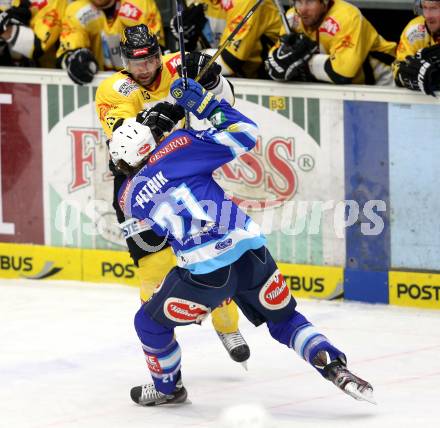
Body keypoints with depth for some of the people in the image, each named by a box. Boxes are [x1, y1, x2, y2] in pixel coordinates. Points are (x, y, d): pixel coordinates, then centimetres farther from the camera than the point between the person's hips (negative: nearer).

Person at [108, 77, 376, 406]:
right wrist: (204, 102, 17)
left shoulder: (129, 198, 11)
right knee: (284, 319, 23)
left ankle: (167, 388, 40)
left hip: (206, 272, -2)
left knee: (151, 323, 23)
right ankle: (334, 365, 4)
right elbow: (245, 134, 7)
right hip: (251, 250, 2)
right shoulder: (178, 146, 6)